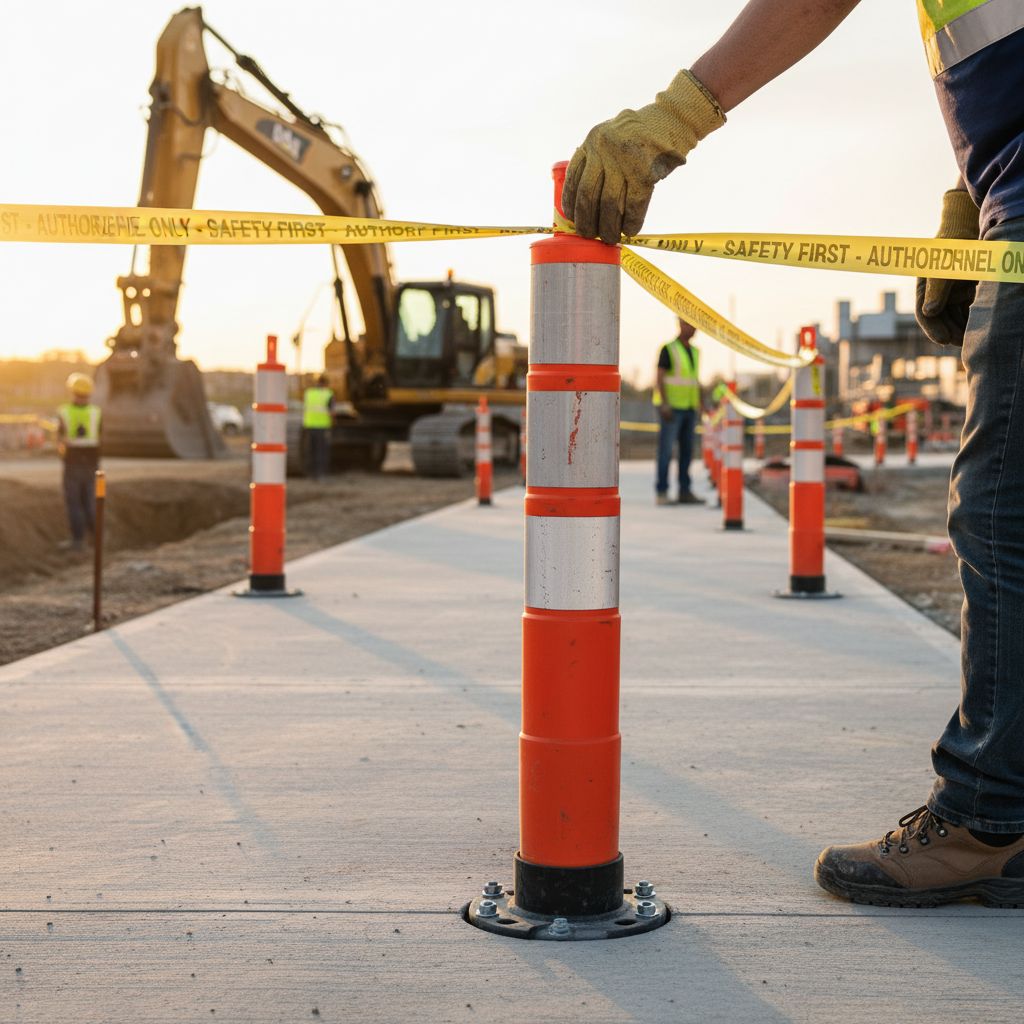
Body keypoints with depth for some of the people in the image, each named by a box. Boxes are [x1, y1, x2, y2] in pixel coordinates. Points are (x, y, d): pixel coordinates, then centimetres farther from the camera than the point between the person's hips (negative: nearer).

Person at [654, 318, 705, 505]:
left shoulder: (694, 352, 15)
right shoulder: (668, 349, -7)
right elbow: (659, 377, -13)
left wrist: (699, 405, 13)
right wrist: (664, 404, -22)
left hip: (689, 409, 7)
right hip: (671, 408, -7)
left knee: (687, 451, 6)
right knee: (666, 450, -8)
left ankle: (685, 491, 9)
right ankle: (661, 493, -6)